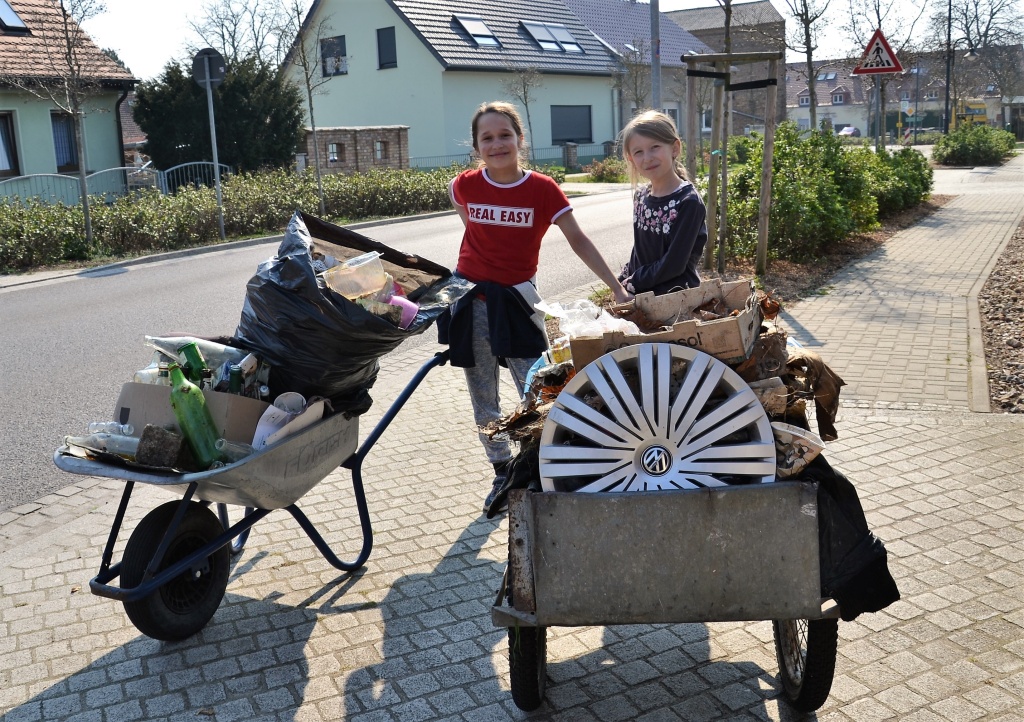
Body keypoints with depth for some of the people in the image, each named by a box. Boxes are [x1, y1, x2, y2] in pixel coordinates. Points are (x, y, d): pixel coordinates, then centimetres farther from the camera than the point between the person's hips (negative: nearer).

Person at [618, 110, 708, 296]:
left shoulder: (689, 202, -15)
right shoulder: (641, 196, 5)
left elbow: (673, 265, -18)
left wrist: (632, 282, -10)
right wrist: (623, 283, 4)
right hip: (640, 295, 6)